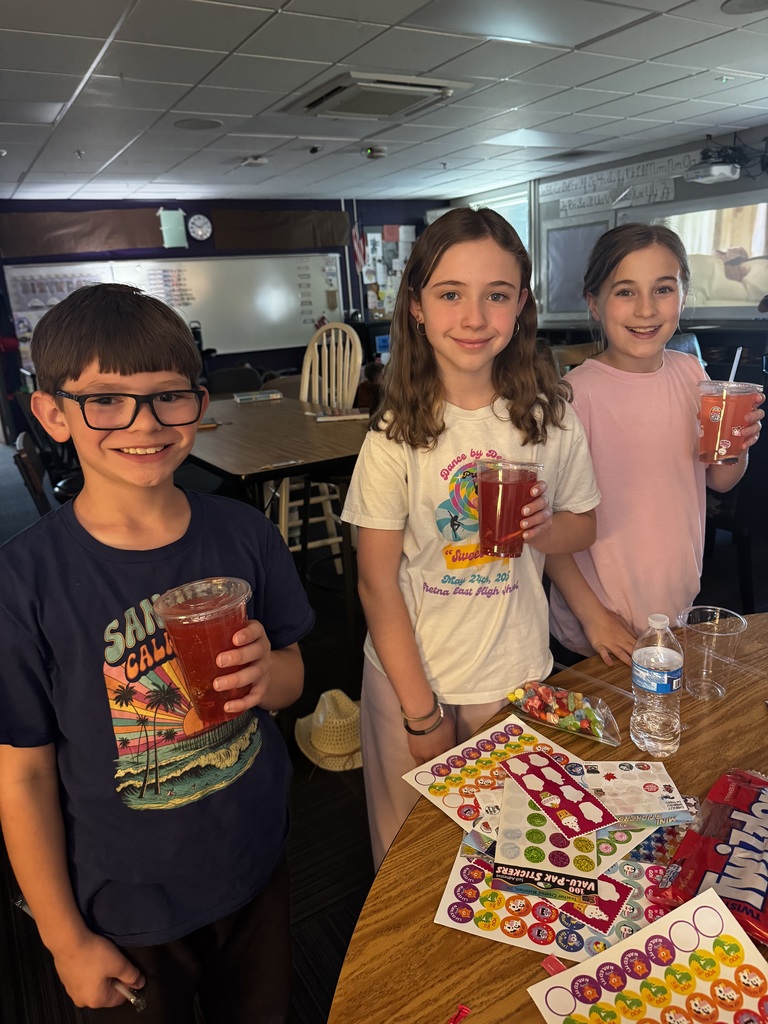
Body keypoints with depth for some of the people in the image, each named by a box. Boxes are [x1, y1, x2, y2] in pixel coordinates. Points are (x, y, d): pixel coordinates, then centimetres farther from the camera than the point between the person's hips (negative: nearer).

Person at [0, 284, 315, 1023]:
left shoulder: (243, 534, -11)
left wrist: (267, 673, -24)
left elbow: (292, 679, 0)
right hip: (125, 908, -2)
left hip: (254, 869, 3)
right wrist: (65, 936, -4)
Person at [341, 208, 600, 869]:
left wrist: (545, 528, -17)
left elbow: (584, 526, 7)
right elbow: (377, 585, -12)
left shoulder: (550, 418, -7)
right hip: (409, 676, -1)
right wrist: (420, 711, -11)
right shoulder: (396, 435, -14)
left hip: (516, 673, 2)